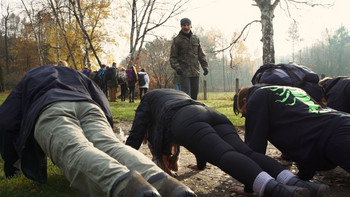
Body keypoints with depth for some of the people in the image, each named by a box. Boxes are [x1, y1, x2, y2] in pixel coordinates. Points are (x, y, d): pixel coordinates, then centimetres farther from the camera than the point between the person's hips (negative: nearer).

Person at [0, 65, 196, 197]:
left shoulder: (28, 80, 41)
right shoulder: (76, 75, 46)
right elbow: (105, 110, 36)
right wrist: (105, 137, 47)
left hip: (50, 111, -3)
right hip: (88, 108, 3)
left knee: (74, 151, -31)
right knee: (111, 146, -23)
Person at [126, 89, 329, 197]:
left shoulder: (148, 98, 36)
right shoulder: (180, 93, 50)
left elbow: (136, 135, 33)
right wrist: (201, 163, 60)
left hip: (185, 120, -6)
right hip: (212, 113, 6)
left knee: (225, 154, -29)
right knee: (246, 152, -16)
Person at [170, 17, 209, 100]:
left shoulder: (196, 39, 14)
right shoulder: (177, 40, 2)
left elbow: (201, 55, 18)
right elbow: (173, 57, -1)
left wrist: (205, 66, 6)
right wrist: (177, 67, -17)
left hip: (195, 71, 4)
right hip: (184, 72, -4)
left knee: (194, 94, 9)